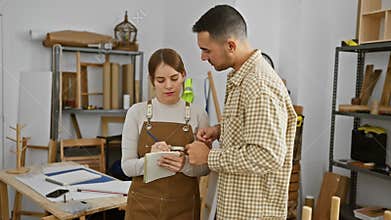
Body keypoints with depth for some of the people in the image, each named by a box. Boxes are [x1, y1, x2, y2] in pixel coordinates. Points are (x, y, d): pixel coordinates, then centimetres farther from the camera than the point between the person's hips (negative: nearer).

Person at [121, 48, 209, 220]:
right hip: (143, 205, 0)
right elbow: (127, 165, -5)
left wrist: (185, 165, -21)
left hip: (183, 206, 0)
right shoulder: (137, 112, -5)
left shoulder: (198, 114, -4)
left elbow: (205, 167, -2)